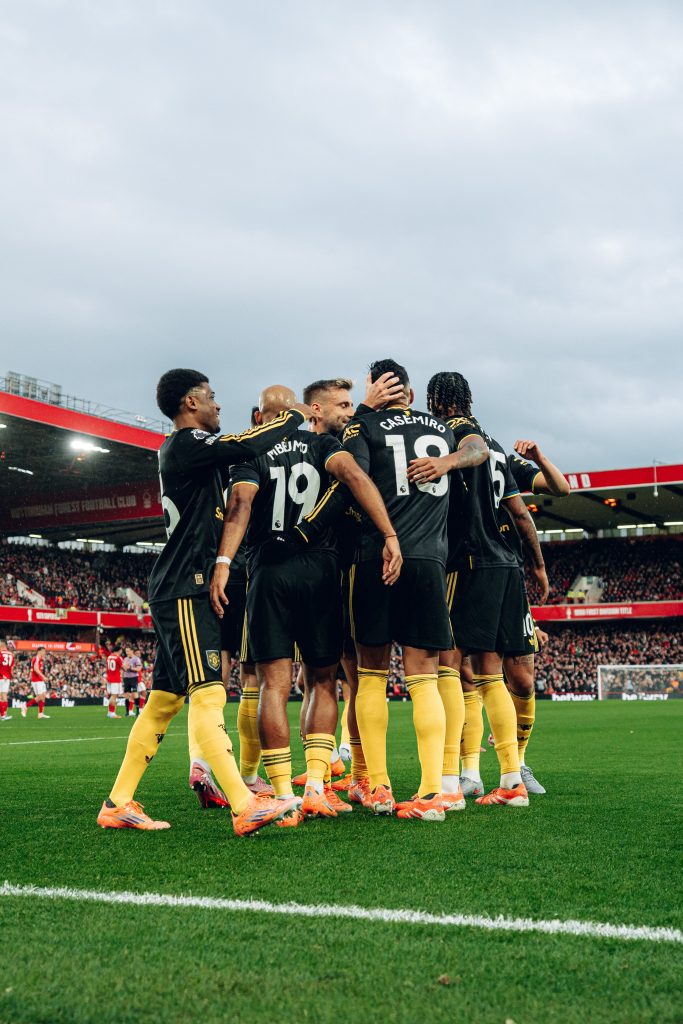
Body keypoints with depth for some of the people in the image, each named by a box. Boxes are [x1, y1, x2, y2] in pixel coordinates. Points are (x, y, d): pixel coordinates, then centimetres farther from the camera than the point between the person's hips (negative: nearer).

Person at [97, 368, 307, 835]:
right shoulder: (185, 444, -10)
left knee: (164, 700, 11)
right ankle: (245, 806, -21)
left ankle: (117, 804, 16)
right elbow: (247, 446, -20)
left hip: (184, 590, 10)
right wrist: (294, 417, -5)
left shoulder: (187, 449, 20)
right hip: (184, 589, -10)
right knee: (208, 693, -16)